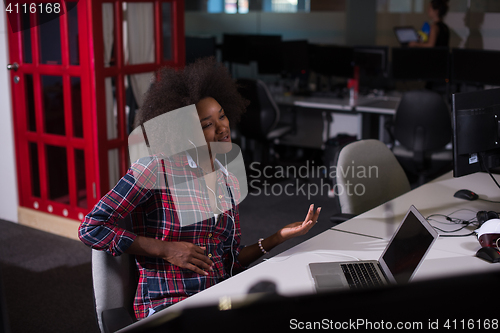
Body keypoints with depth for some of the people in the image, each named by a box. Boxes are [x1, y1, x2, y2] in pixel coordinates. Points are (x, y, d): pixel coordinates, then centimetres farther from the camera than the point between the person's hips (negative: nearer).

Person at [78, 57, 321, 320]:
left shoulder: (228, 183, 11)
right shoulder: (158, 168, -10)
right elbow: (90, 229, -10)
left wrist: (279, 237, 1)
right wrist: (166, 250, -15)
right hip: (169, 306, -6)